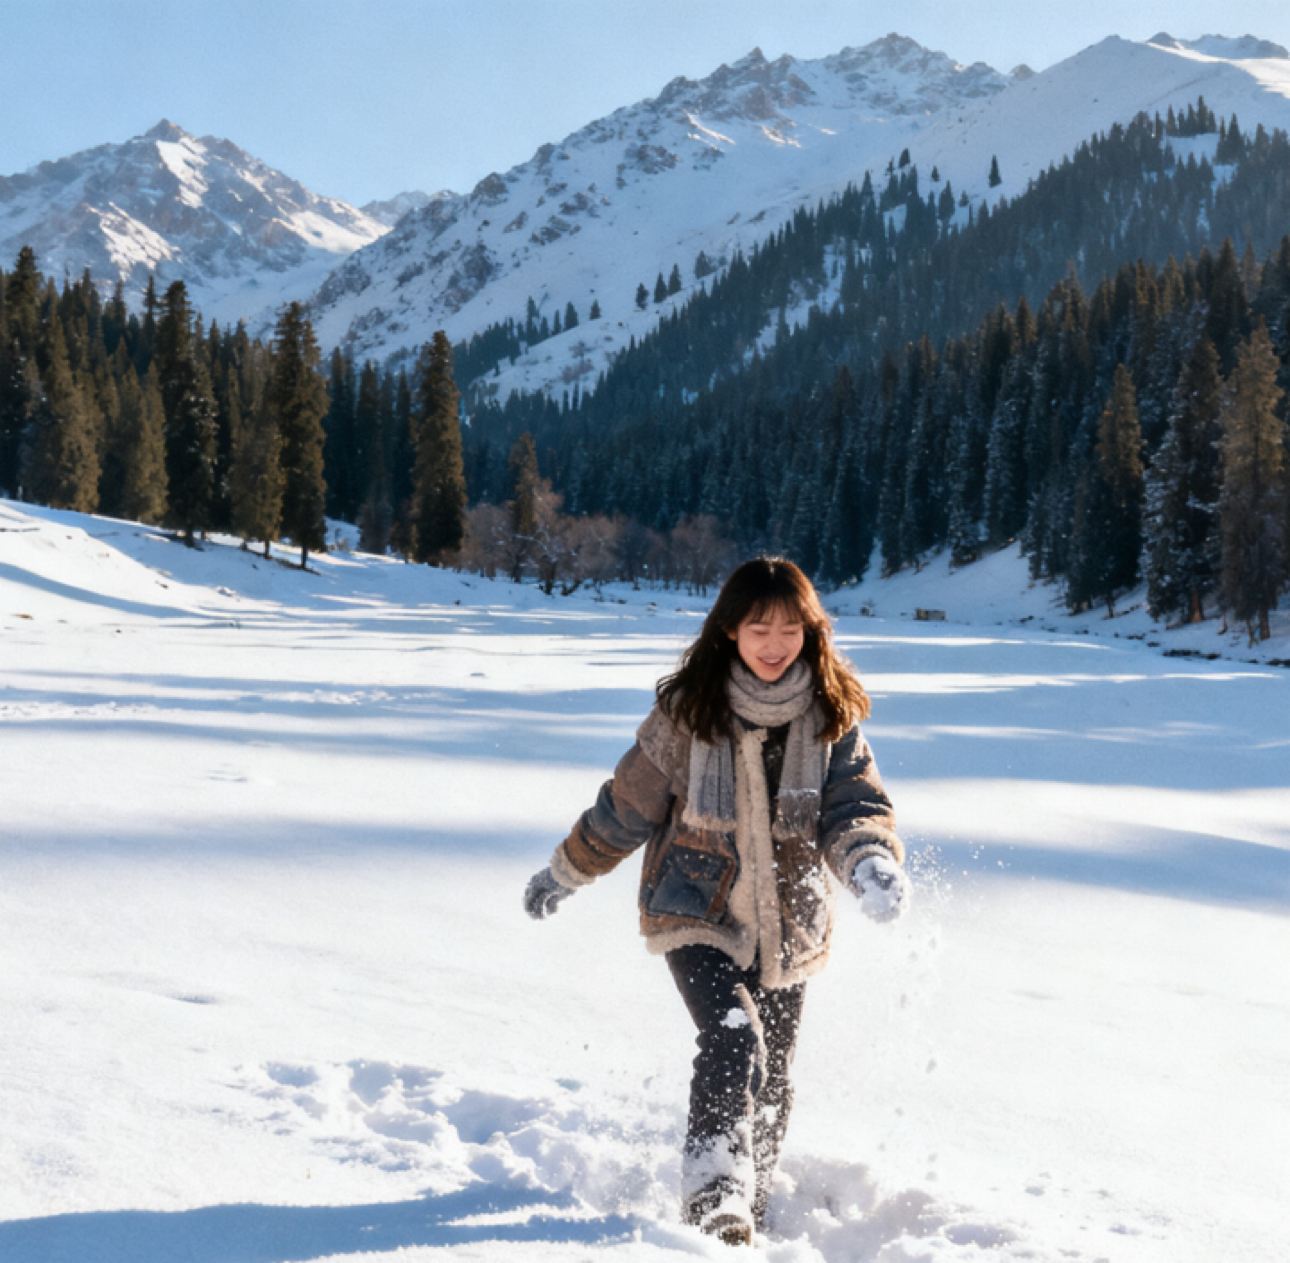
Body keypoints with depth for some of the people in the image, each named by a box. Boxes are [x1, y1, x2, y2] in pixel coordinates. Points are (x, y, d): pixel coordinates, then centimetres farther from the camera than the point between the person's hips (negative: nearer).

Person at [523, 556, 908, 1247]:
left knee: (770, 1080, 13)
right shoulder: (687, 710, -10)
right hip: (696, 915, -3)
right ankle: (714, 1198, -21)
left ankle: (750, 1206, 35)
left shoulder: (833, 715, -4)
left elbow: (856, 804, -9)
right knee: (734, 1044, -26)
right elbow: (628, 802, 1)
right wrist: (564, 873, 10)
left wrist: (872, 861, -32)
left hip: (788, 927, 3)